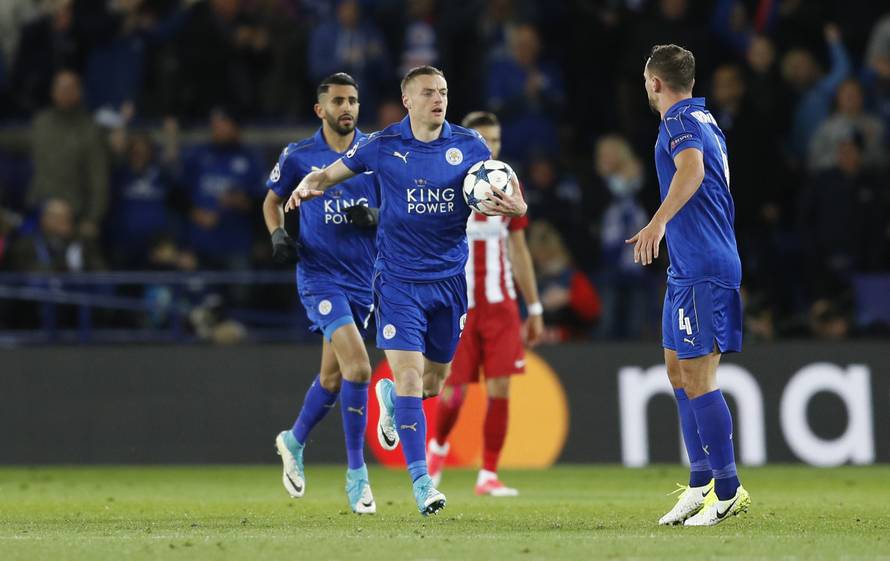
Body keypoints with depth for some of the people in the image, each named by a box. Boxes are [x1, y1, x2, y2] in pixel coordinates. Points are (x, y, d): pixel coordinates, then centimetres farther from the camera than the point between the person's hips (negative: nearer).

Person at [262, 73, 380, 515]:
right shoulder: (298, 156, -2)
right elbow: (273, 200, 14)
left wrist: (375, 217, -11)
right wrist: (278, 235, -4)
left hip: (363, 276, 4)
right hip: (319, 275, -4)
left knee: (333, 376, 14)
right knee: (358, 368, -20)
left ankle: (293, 441, 42)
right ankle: (357, 474, -12)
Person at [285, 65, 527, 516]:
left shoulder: (469, 146, -1)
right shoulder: (384, 145, -5)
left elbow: (509, 199, 4)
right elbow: (330, 173, 6)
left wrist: (514, 206, -20)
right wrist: (307, 187, -16)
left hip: (449, 279, 3)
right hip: (398, 280, -3)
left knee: (432, 384, 13)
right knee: (409, 374, -15)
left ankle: (390, 397, 50)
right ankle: (420, 482, -10)